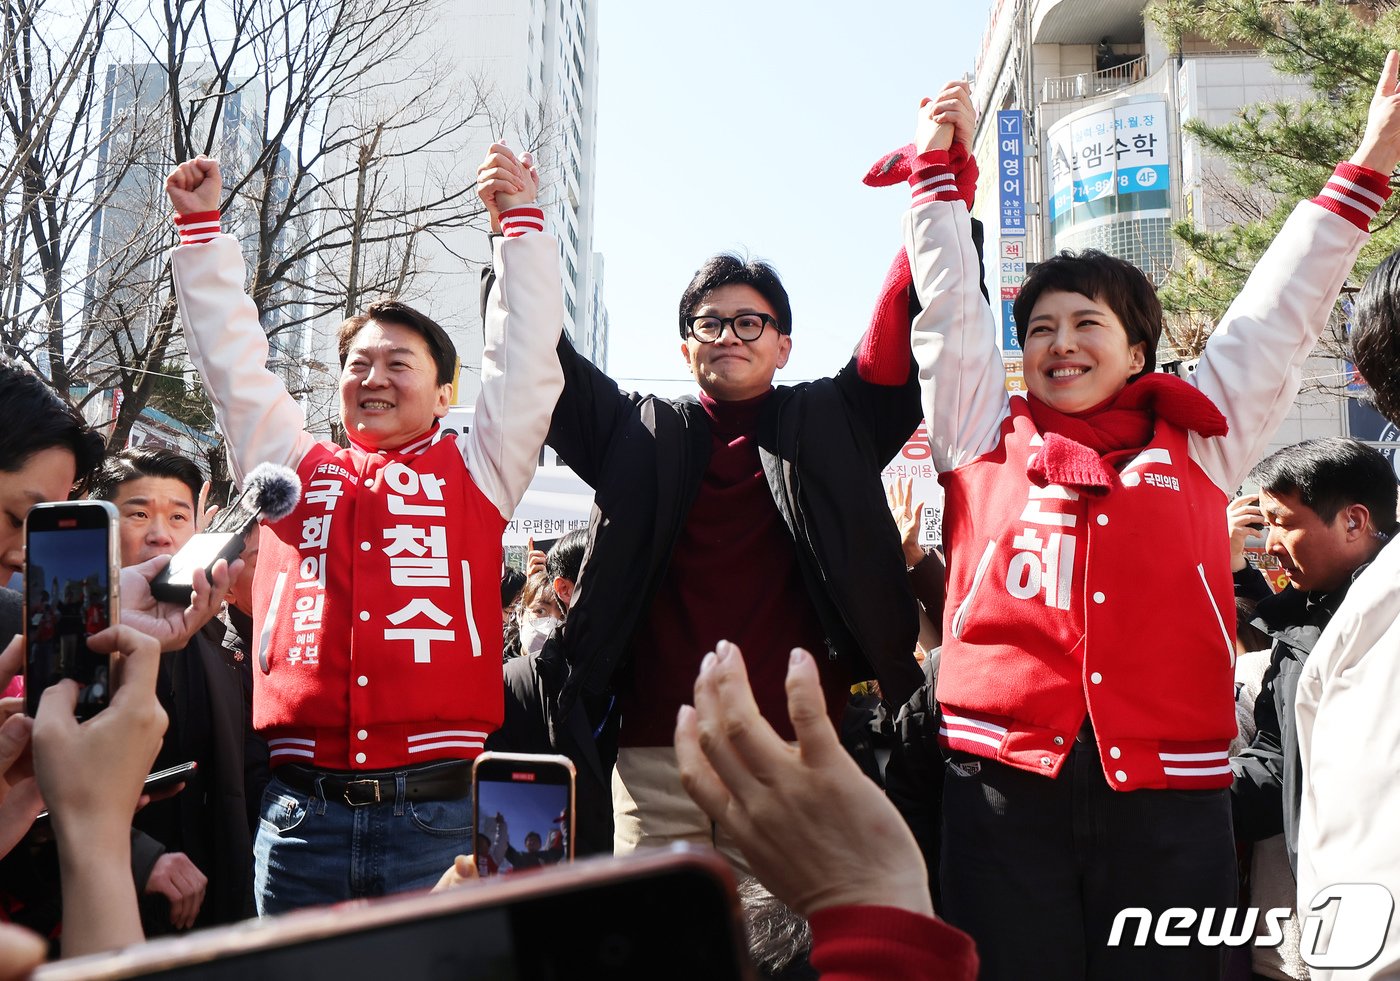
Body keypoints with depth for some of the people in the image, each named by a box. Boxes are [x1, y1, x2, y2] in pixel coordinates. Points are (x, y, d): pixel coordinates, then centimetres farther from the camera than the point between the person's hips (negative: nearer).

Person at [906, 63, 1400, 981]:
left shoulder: (1198, 440, 13)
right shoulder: (988, 438, 11)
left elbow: (1281, 311, 15)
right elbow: (950, 302, 14)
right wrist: (940, 166, 17)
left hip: (1171, 794, 1)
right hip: (1005, 779, 0)